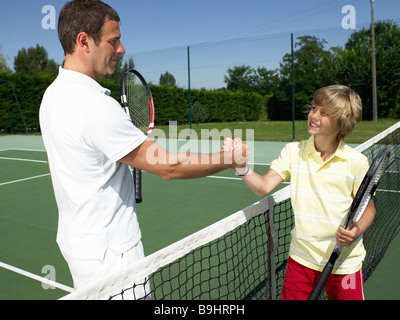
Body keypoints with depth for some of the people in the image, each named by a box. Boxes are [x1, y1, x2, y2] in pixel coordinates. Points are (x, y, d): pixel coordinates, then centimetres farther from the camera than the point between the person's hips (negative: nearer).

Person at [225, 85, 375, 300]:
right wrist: (241, 165, -30)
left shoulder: (356, 162, -9)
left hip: (344, 262, -1)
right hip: (301, 258, 2)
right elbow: (263, 187, -13)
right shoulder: (293, 151, -4)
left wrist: (357, 230, -19)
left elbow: (368, 208, 1)